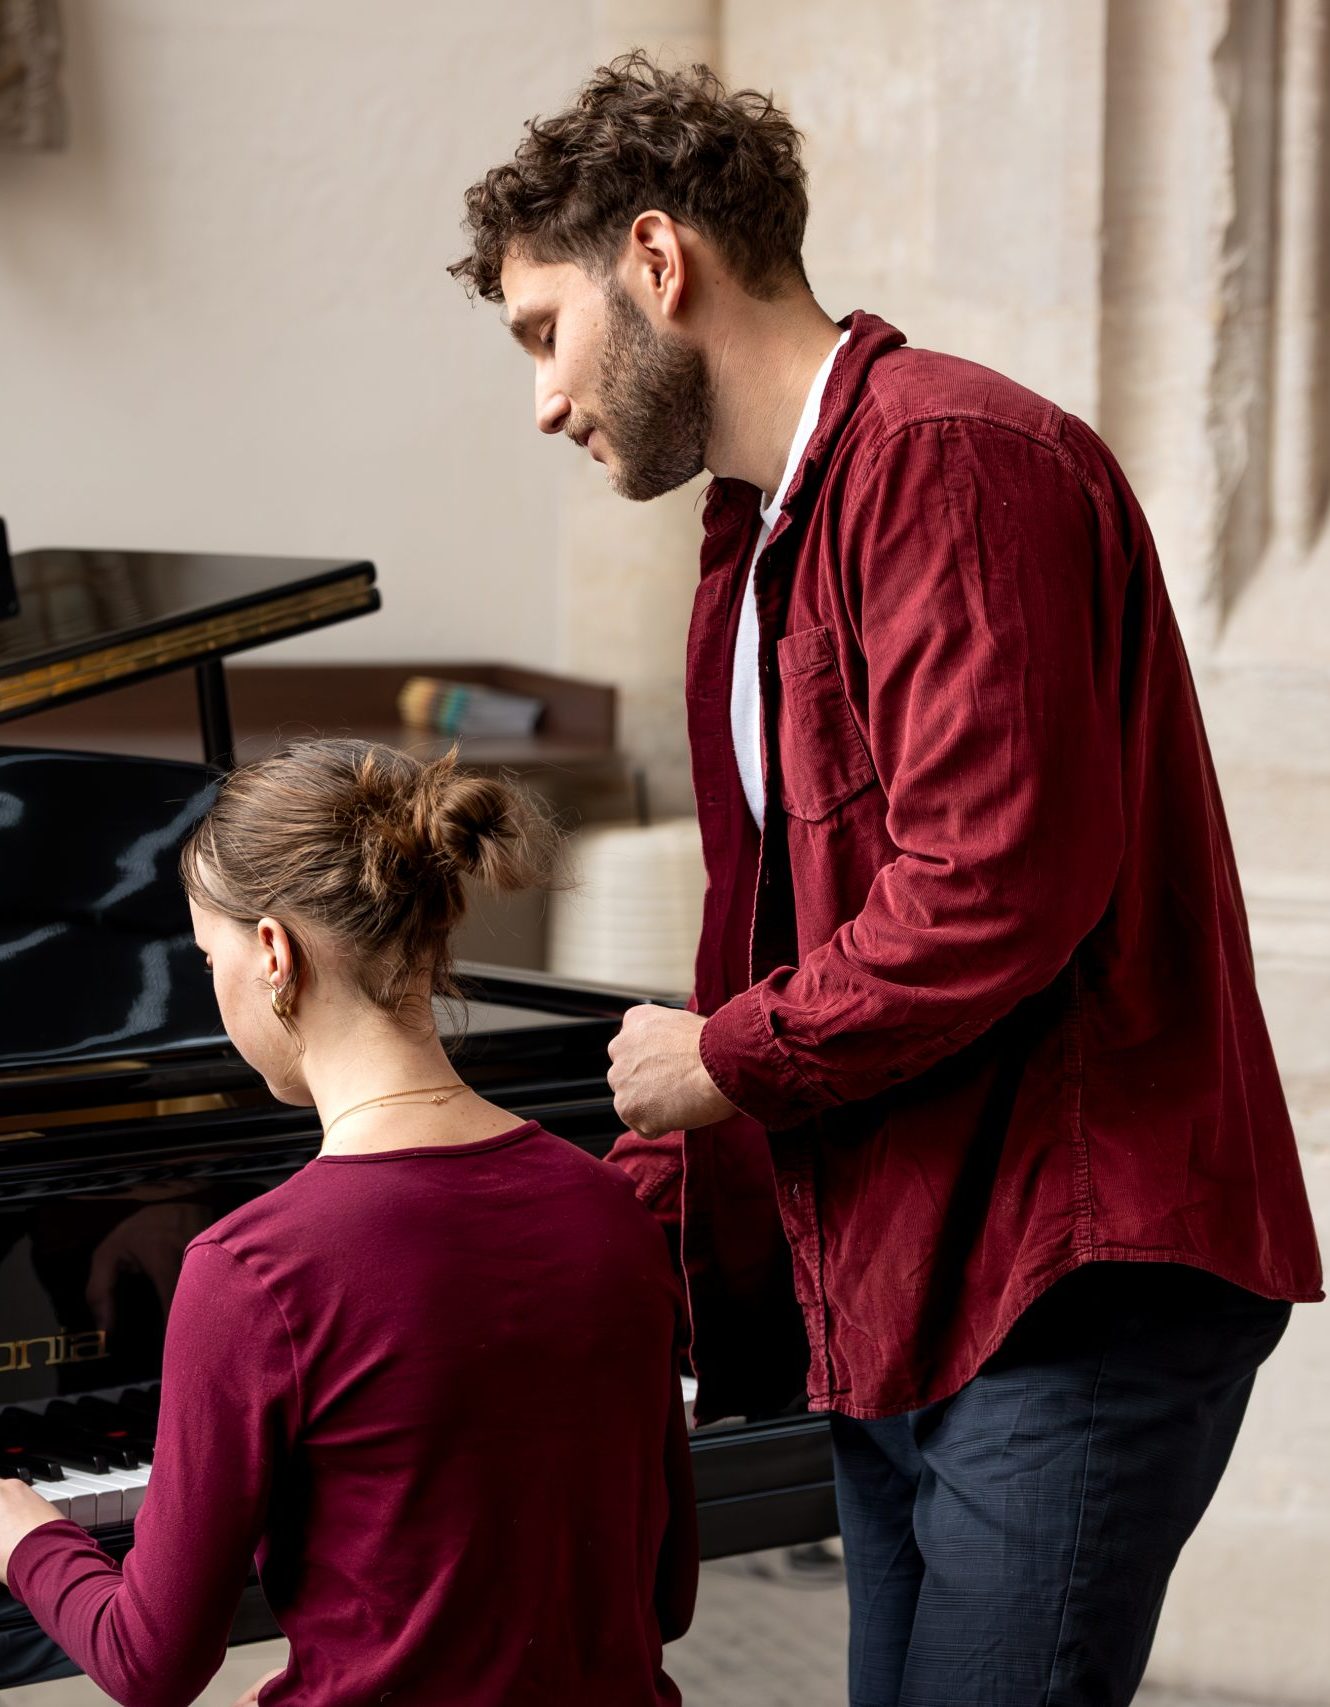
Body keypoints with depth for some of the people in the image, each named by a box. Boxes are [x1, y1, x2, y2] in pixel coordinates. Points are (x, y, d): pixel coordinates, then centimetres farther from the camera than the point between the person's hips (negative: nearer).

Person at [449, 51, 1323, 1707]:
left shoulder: (950, 459, -12)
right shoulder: (749, 549, 20)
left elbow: (1002, 884, -23)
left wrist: (725, 1059, -9)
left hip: (1076, 1297, -10)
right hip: (893, 1312, 10)